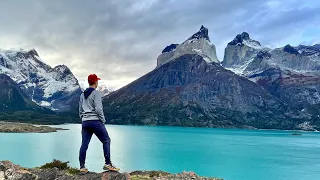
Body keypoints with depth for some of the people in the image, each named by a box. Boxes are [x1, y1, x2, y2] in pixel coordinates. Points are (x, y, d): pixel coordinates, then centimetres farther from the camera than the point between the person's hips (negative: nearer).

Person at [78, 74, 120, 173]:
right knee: (106, 140, 2)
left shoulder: (82, 95, 16)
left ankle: (82, 166, 9)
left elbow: (80, 110, 19)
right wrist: (103, 120, -5)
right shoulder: (96, 93, -7)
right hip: (95, 121, -7)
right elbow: (98, 109, -15)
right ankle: (108, 164, -1)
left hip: (85, 122, 7)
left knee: (84, 144, 6)